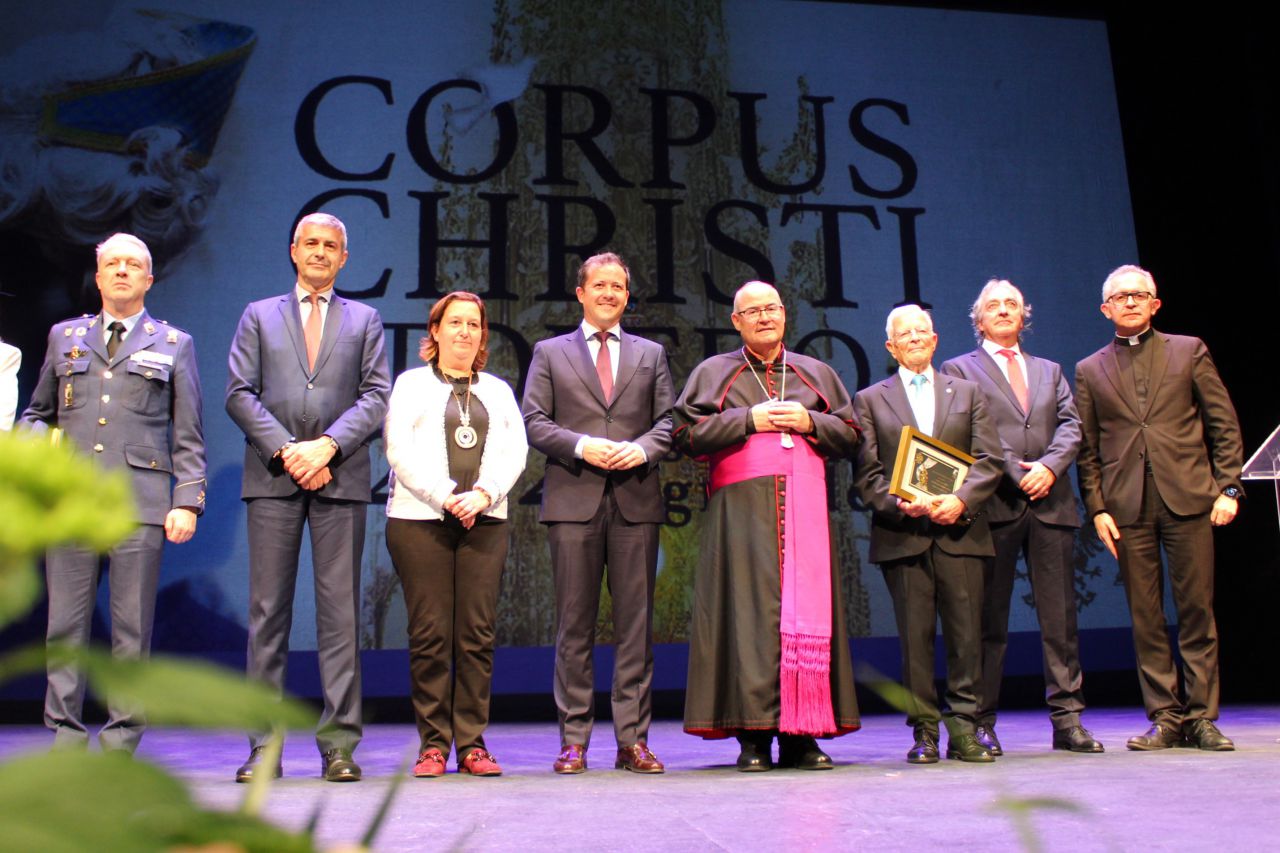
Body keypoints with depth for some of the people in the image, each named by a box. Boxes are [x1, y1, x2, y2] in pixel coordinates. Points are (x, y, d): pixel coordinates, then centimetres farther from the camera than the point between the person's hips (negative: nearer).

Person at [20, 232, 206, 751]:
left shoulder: (173, 344, 14)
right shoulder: (65, 337, 19)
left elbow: (188, 436, 9)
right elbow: (36, 412, 25)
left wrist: (187, 501, -1)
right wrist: (35, 443, 2)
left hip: (139, 503, -2)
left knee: (132, 627, -1)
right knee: (65, 623, 1)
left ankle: (121, 741, 6)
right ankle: (66, 736, 10)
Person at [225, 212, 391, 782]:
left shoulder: (365, 320, 16)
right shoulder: (258, 317, 17)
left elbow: (376, 396, 4)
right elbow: (239, 393, 5)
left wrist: (328, 445, -11)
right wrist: (286, 449, -9)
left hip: (340, 478, 0)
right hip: (271, 478, 1)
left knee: (340, 612, -2)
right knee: (268, 611, 0)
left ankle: (339, 744, 2)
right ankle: (263, 745, 6)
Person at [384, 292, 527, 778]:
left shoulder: (498, 391, 20)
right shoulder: (411, 384, 12)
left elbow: (515, 451, 9)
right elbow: (399, 450, -1)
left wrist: (482, 493, -9)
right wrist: (446, 497, -12)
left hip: (484, 520, 2)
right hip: (420, 520, -2)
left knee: (478, 634, -2)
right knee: (430, 634, -4)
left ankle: (472, 743, 5)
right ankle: (433, 743, 4)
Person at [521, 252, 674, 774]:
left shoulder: (650, 354, 19)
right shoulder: (550, 353, 13)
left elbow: (669, 419, 12)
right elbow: (534, 421, 5)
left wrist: (643, 448, -8)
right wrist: (581, 446, -11)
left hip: (636, 500, 2)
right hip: (573, 501, -1)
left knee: (636, 623, 1)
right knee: (575, 623, 0)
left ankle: (633, 739, 7)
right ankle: (574, 740, 7)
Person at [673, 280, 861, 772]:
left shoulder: (817, 374, 21)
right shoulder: (713, 373, 14)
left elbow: (852, 435, 16)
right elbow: (686, 432, 2)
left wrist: (809, 422, -2)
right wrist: (748, 420, -5)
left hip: (804, 506, 2)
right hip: (743, 507, -2)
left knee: (807, 611, -4)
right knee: (749, 612, -8)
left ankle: (802, 735, 0)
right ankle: (753, 735, -6)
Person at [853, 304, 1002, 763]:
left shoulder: (968, 393, 16)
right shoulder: (870, 400, 13)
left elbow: (989, 461, 7)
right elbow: (867, 473, 5)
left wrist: (960, 499, -11)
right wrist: (900, 503, -13)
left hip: (959, 531, 1)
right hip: (902, 533, -1)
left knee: (966, 632, -1)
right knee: (915, 635, 0)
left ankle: (964, 729, 6)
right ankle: (924, 730, 7)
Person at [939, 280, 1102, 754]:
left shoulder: (1050, 371, 23)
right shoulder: (959, 370, 10)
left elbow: (1071, 425, 11)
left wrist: (1049, 466, -8)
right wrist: (1016, 472, -12)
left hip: (1051, 502, 4)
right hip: (995, 505, -3)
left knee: (1060, 616, 1)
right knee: (989, 620, -1)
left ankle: (1067, 719, 7)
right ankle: (982, 723, 5)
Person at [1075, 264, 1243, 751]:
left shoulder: (1189, 351, 11)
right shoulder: (1090, 371, 13)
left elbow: (1224, 423, 8)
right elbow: (1087, 448, 10)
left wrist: (1227, 487, -1)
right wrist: (1097, 507, 0)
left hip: (1188, 498, -1)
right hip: (1129, 508, 1)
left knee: (1197, 610, 1)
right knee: (1145, 616, 2)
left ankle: (1202, 716, 10)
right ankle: (1165, 716, 10)